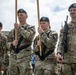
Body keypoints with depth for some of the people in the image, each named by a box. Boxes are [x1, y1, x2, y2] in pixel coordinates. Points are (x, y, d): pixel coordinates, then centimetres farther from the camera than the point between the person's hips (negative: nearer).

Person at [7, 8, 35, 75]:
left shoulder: (30, 27, 5)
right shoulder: (13, 30, 15)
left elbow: (29, 36, -16)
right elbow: (8, 43, 14)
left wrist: (19, 28, -14)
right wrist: (12, 44, -8)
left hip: (25, 58, -4)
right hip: (13, 58, 4)